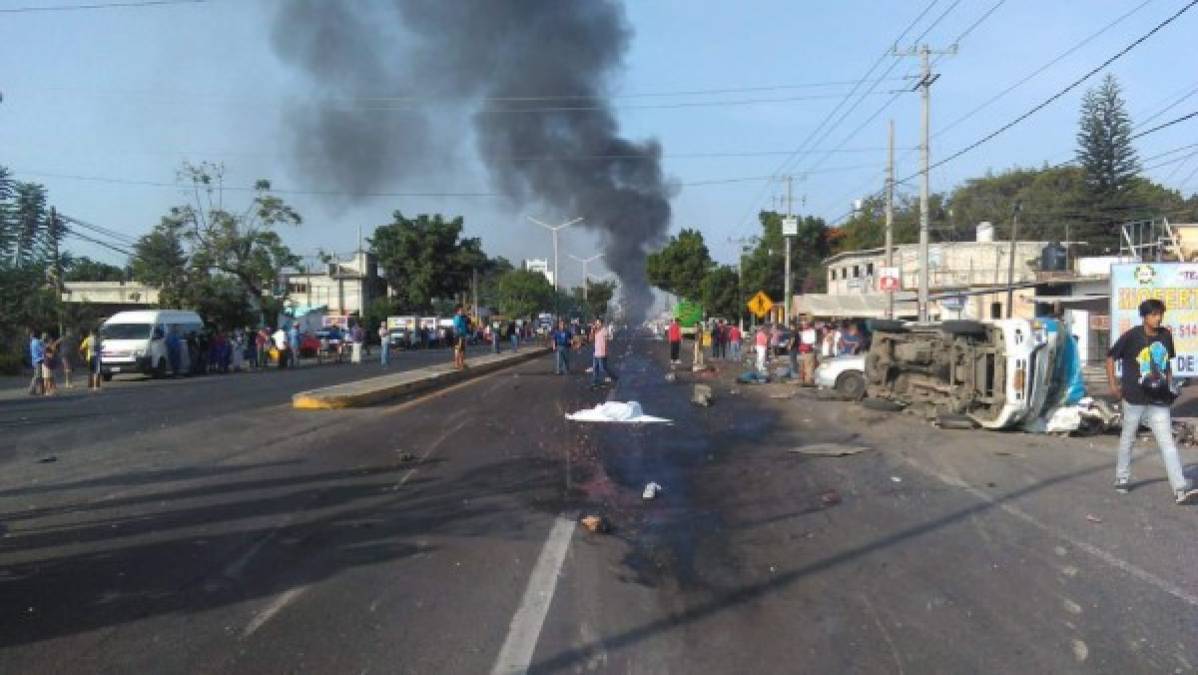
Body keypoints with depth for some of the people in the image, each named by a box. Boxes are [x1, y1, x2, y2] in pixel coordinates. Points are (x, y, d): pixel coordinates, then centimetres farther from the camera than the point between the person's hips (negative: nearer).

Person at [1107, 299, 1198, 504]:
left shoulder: (1166, 336, 3)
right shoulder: (1131, 336, -10)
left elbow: (1167, 362, 18)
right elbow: (1111, 357, -2)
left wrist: (1169, 385, 11)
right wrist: (1113, 385, -6)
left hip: (1159, 400, 3)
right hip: (1134, 397, -3)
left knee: (1167, 443, -3)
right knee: (1128, 437, 14)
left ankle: (1181, 489, -8)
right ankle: (1122, 477, 31)